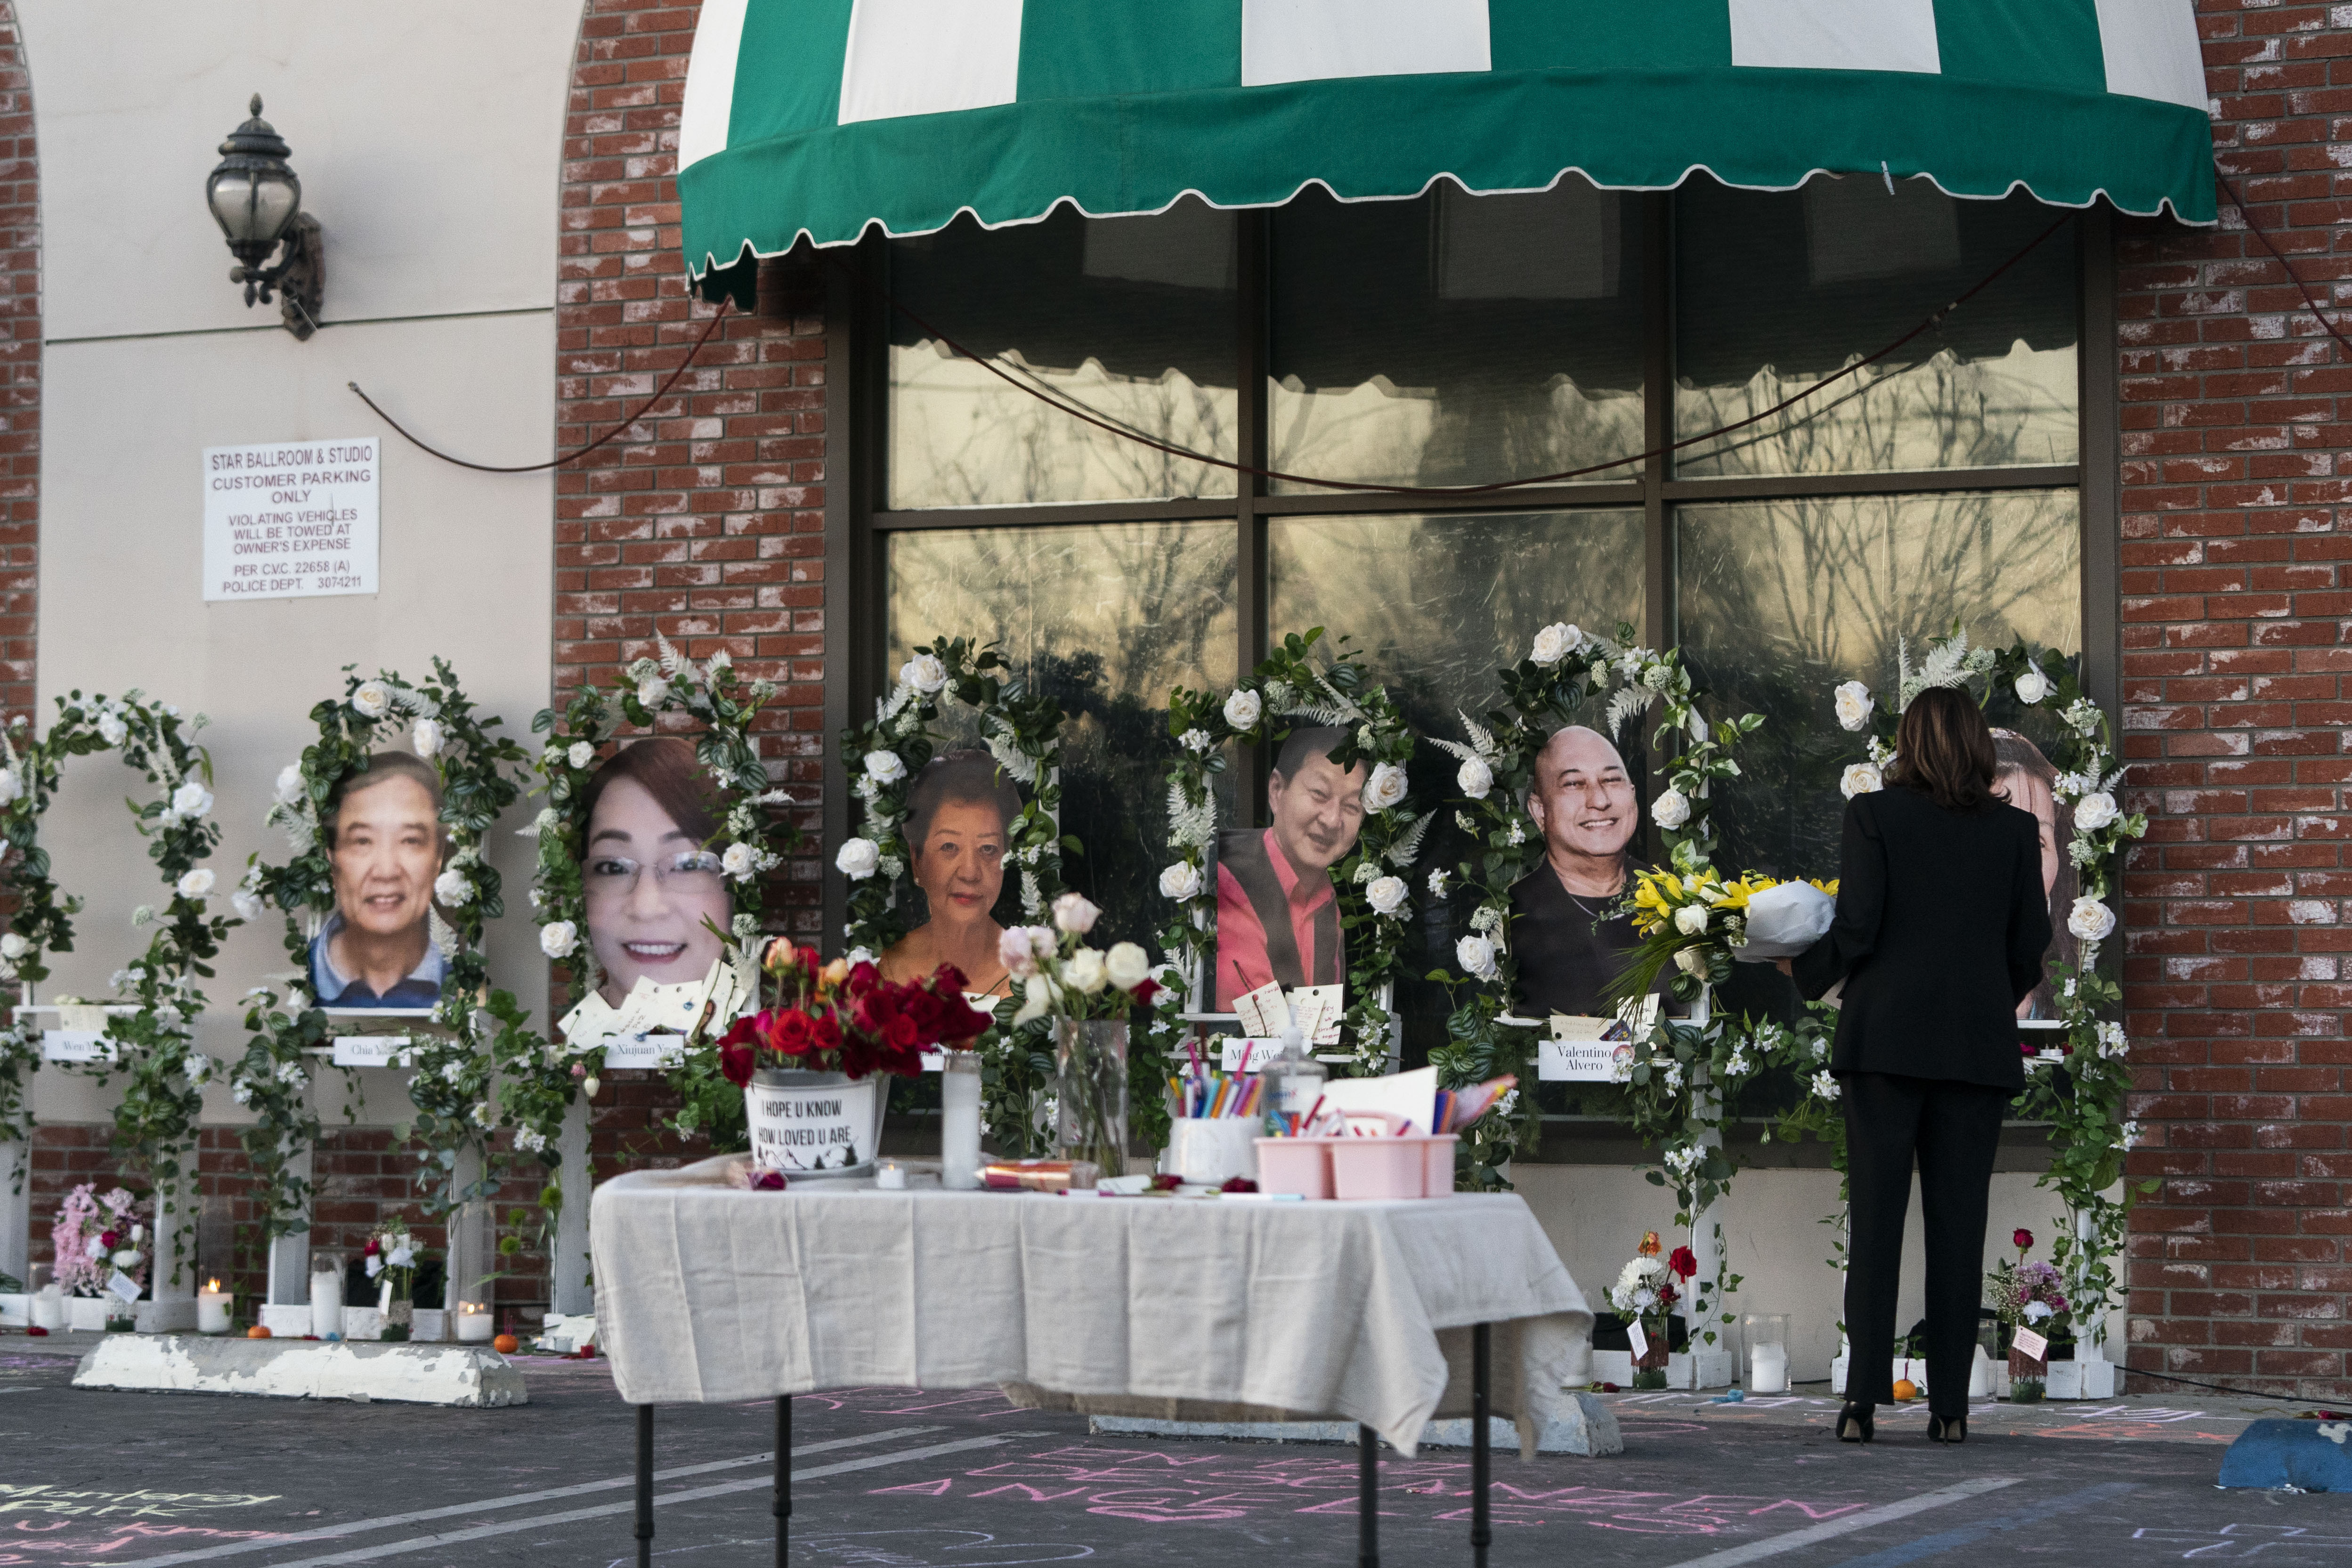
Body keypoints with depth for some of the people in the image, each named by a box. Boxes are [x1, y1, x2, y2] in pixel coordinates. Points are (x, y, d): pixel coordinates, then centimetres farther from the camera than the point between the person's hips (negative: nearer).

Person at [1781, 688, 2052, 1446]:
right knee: (1958, 1221, 5)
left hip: (1887, 1038, -2)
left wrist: (1801, 969, 11)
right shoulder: (2015, 829, 4)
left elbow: (1856, 929, -8)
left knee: (1875, 1218, 1)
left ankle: (1863, 1399, -4)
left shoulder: (1875, 815, -3)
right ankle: (1949, 1405, 3)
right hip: (1978, 1044, 2)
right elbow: (2031, 945, 6)